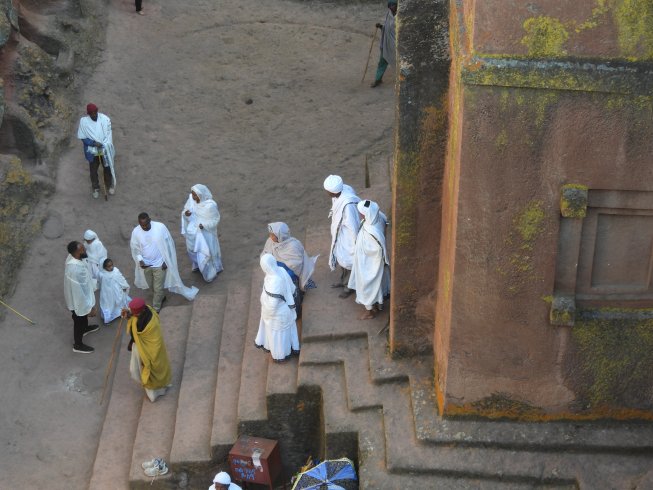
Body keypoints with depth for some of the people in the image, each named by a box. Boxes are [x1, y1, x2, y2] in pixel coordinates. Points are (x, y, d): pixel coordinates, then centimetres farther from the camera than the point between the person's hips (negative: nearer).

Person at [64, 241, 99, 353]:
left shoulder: (72, 257, -15)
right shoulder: (76, 270, -44)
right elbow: (80, 291, -33)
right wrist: (90, 307, -20)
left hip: (81, 295, 8)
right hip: (79, 300, -8)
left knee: (83, 316, 35)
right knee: (79, 321, 17)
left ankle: (85, 328, 64)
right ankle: (78, 345, 40)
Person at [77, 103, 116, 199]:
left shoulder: (105, 119, -18)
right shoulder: (83, 121, -18)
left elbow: (108, 134, -9)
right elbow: (82, 137, -11)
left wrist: (105, 145, -22)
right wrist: (93, 143, -26)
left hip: (105, 150, 0)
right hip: (92, 152, 0)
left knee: (107, 168, 20)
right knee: (93, 171, 17)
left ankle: (109, 185, 46)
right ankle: (96, 188, 41)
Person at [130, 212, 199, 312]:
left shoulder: (160, 227, -21)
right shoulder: (136, 232, -15)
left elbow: (168, 244, -10)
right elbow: (135, 248, 0)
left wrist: (166, 261, -10)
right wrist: (140, 260, -15)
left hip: (159, 264, -3)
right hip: (145, 265, 3)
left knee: (158, 288, 5)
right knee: (152, 287, 23)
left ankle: (156, 310, 25)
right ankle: (161, 297, 53)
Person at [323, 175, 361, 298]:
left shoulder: (347, 205, -40)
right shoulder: (340, 193, -15)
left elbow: (353, 226, -29)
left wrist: (355, 244, -19)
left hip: (347, 237, -8)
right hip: (339, 234, 8)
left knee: (348, 261, 15)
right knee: (341, 258, 28)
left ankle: (350, 286, 40)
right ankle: (343, 281, 52)